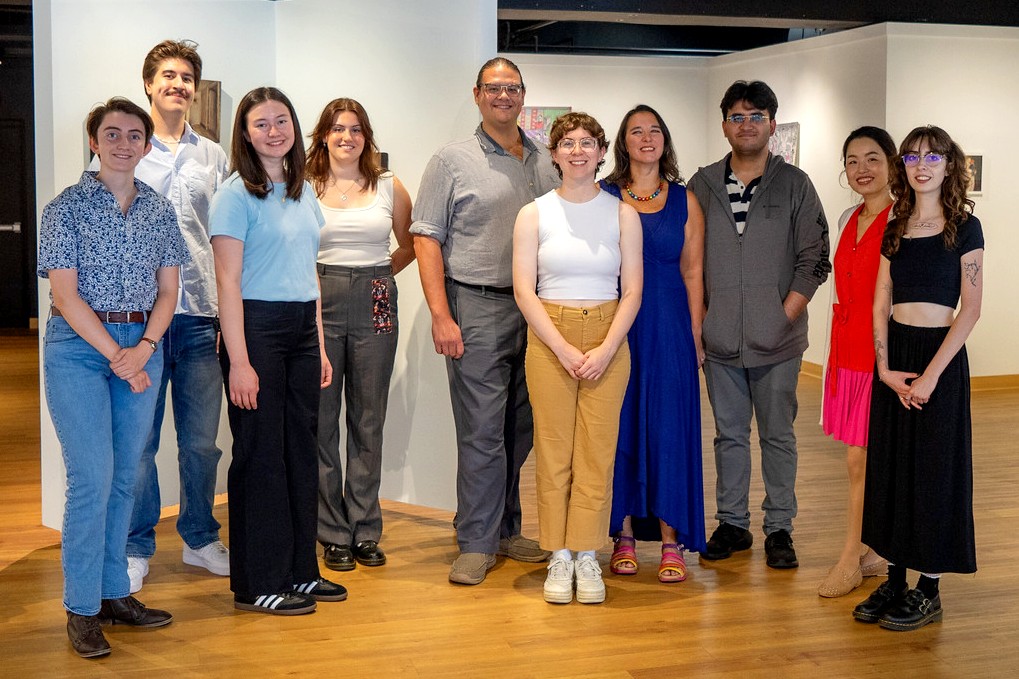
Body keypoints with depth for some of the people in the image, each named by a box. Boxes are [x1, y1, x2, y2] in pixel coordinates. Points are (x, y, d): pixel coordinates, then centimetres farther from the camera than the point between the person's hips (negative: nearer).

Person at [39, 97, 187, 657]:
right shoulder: (66, 207, -2)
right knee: (92, 477, -8)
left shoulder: (159, 210, 10)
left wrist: (143, 348, -8)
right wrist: (116, 355, -13)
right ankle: (82, 609, 1)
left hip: (142, 344, 4)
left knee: (125, 476, 8)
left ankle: (115, 592, 18)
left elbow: (167, 289, 8)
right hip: (78, 345, -4)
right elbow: (65, 294, -8)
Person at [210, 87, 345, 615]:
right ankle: (257, 584, 9)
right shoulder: (237, 194, -8)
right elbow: (228, 281, -12)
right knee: (261, 454, -1)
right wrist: (239, 360, -17)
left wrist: (320, 346, 14)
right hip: (257, 327, -7)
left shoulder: (303, 192, 13)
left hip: (303, 329, 7)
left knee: (301, 449, 10)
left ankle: (299, 570, 22)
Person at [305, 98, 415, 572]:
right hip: (320, 302, -1)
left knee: (369, 421, 6)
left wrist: (379, 274, 12)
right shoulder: (304, 189, 3)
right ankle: (333, 533, 10)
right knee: (321, 420, 0)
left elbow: (410, 245, 21)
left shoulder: (389, 188, 8)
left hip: (375, 306, 2)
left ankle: (365, 530, 15)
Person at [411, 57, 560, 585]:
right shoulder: (452, 160, 1)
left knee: (520, 428, 11)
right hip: (476, 308, -4)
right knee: (481, 431, -4)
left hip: (536, 310, 5)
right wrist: (441, 315, -13)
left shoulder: (544, 162, 14)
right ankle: (477, 543, 5)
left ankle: (506, 530, 24)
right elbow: (426, 239, -4)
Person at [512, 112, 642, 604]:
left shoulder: (622, 214, 5)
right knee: (553, 449, 0)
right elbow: (524, 290, -2)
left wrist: (606, 349, -10)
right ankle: (559, 557, 9)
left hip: (608, 340, 1)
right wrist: (563, 349, -11)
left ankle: (586, 555, 9)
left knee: (598, 450, 0)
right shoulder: (534, 214, 3)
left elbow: (632, 290, 2)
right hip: (548, 339, 0)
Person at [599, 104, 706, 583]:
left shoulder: (685, 202, 8)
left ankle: (671, 542, 7)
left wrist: (695, 337, 3)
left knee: (668, 429, 0)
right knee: (620, 427, 4)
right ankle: (624, 536, 14)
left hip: (669, 328, 1)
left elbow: (692, 274, 8)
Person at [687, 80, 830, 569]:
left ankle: (779, 528, 14)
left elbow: (814, 259, 0)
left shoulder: (794, 185, 2)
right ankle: (732, 524, 20)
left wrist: (785, 315, -8)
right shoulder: (703, 185, 8)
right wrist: (698, 319, 2)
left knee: (778, 434, 5)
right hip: (719, 341, 2)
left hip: (777, 342, -2)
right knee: (729, 434, 10)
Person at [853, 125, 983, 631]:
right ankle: (895, 578, 18)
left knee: (934, 468, 1)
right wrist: (885, 368, -5)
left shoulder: (964, 228, -5)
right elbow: (880, 305, 7)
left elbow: (970, 309, -9)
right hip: (894, 357, 5)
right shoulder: (894, 232, 9)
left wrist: (931, 375, -15)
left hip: (940, 357, -5)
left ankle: (929, 589, 10)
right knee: (890, 465, 8)